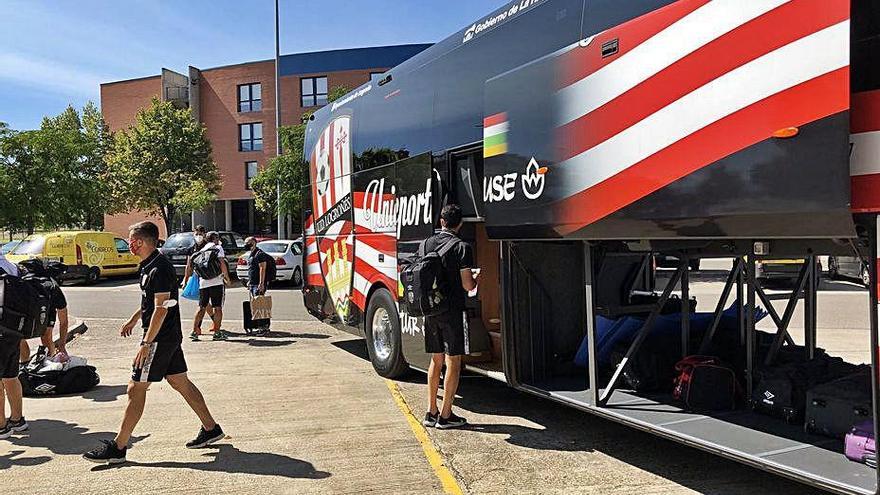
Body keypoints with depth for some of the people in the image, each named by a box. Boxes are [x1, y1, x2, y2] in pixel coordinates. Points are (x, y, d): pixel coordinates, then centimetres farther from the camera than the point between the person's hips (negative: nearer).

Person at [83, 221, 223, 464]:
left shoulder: (158, 270, -20)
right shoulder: (150, 266, 12)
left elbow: (161, 309, -23)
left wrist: (146, 344, -24)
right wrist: (133, 319, 31)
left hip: (160, 338, -10)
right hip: (170, 337, 10)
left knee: (136, 389, -3)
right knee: (180, 382, 15)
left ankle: (118, 448, 5)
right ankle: (211, 429, 22)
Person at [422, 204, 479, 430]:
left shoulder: (428, 243, 7)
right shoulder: (462, 247, -11)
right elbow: (467, 285, -14)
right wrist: (476, 279, 8)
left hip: (430, 309, 6)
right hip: (452, 311, -6)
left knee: (436, 360, 15)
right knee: (453, 362, 2)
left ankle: (431, 412, 21)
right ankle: (445, 416, 5)